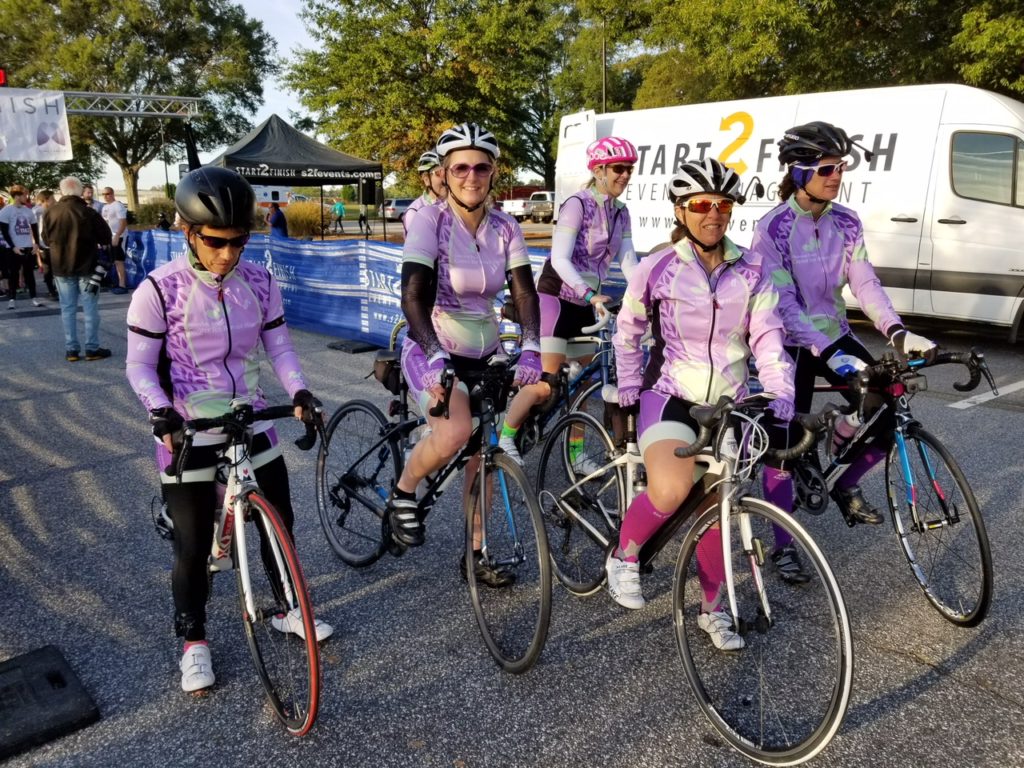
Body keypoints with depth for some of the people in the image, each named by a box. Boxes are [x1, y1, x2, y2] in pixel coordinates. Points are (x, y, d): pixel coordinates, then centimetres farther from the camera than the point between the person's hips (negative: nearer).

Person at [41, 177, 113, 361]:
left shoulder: (51, 213, -2)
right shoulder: (88, 212, -12)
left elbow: (46, 239, 9)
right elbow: (106, 237, -4)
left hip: (61, 267, 3)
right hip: (86, 266, -3)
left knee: (68, 309, 8)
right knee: (90, 308, 4)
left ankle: (71, 349, 10)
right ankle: (92, 348, 5)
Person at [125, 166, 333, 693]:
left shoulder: (259, 282, -3)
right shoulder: (160, 289, -15)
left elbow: (279, 347, 2)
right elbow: (139, 365, -9)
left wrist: (299, 392, -16)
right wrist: (160, 411, -27)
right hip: (188, 431, -4)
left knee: (280, 520, 13)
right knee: (193, 546, 5)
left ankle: (287, 610, 37)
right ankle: (193, 642, 29)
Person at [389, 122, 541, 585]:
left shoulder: (505, 228, -2)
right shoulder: (429, 220, -15)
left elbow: (524, 292, -10)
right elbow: (413, 297, -25)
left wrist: (531, 349, -28)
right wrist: (436, 357, -40)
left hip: (482, 355, 5)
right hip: (432, 351, -5)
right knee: (456, 433, -31)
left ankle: (476, 554, 25)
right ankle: (402, 495, 0)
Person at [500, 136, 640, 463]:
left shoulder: (621, 212, 7)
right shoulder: (578, 204, -15)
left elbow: (628, 261, -1)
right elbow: (560, 259, -23)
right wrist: (590, 294, -36)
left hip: (584, 303, 8)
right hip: (556, 298, -7)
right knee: (545, 386, -10)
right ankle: (505, 438, 11)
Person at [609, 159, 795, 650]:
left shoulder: (751, 274, 0)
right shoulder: (657, 270, -7)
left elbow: (768, 341, -3)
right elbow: (627, 333, 6)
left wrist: (782, 397, -17)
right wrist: (628, 393, 4)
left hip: (728, 403, 3)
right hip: (670, 396, -3)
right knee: (671, 490, -29)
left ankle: (713, 609, 30)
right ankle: (624, 556, 1)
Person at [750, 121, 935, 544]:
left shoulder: (846, 223, 1)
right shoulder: (773, 228, -15)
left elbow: (865, 283, -5)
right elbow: (783, 303, -22)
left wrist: (897, 331, -22)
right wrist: (827, 352, -31)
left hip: (836, 335, 5)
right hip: (791, 344, -5)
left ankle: (845, 483, 21)